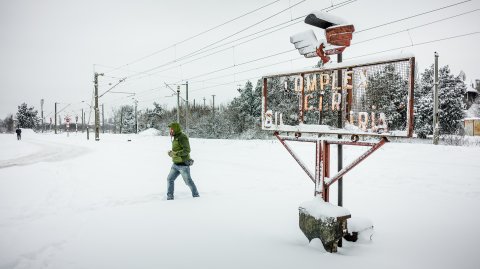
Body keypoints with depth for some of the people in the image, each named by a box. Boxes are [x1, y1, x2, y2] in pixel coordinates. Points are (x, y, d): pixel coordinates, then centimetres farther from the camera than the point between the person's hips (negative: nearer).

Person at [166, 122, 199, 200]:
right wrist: (171, 152, 7)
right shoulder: (176, 138, 13)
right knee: (170, 179, 7)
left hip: (183, 164, -9)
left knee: (188, 181, 0)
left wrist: (174, 153, -24)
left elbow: (187, 150, -24)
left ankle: (196, 195, 15)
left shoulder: (182, 137, -16)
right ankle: (170, 197, 14)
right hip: (176, 164, 9)